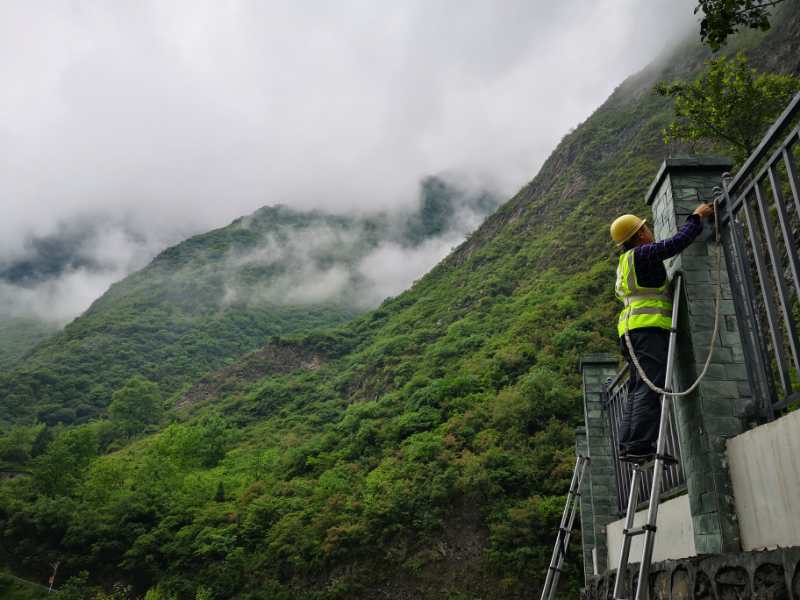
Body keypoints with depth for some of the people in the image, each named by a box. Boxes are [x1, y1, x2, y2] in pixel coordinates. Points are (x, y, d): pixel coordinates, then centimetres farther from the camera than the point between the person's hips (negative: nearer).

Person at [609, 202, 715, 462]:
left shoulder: (627, 261, 26)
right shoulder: (641, 254, -3)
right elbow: (678, 242, -7)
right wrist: (696, 217, 7)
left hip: (632, 329, 10)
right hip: (648, 327, -10)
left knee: (638, 389, 5)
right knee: (652, 386, -15)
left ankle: (627, 445, -1)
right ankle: (640, 445, -22)